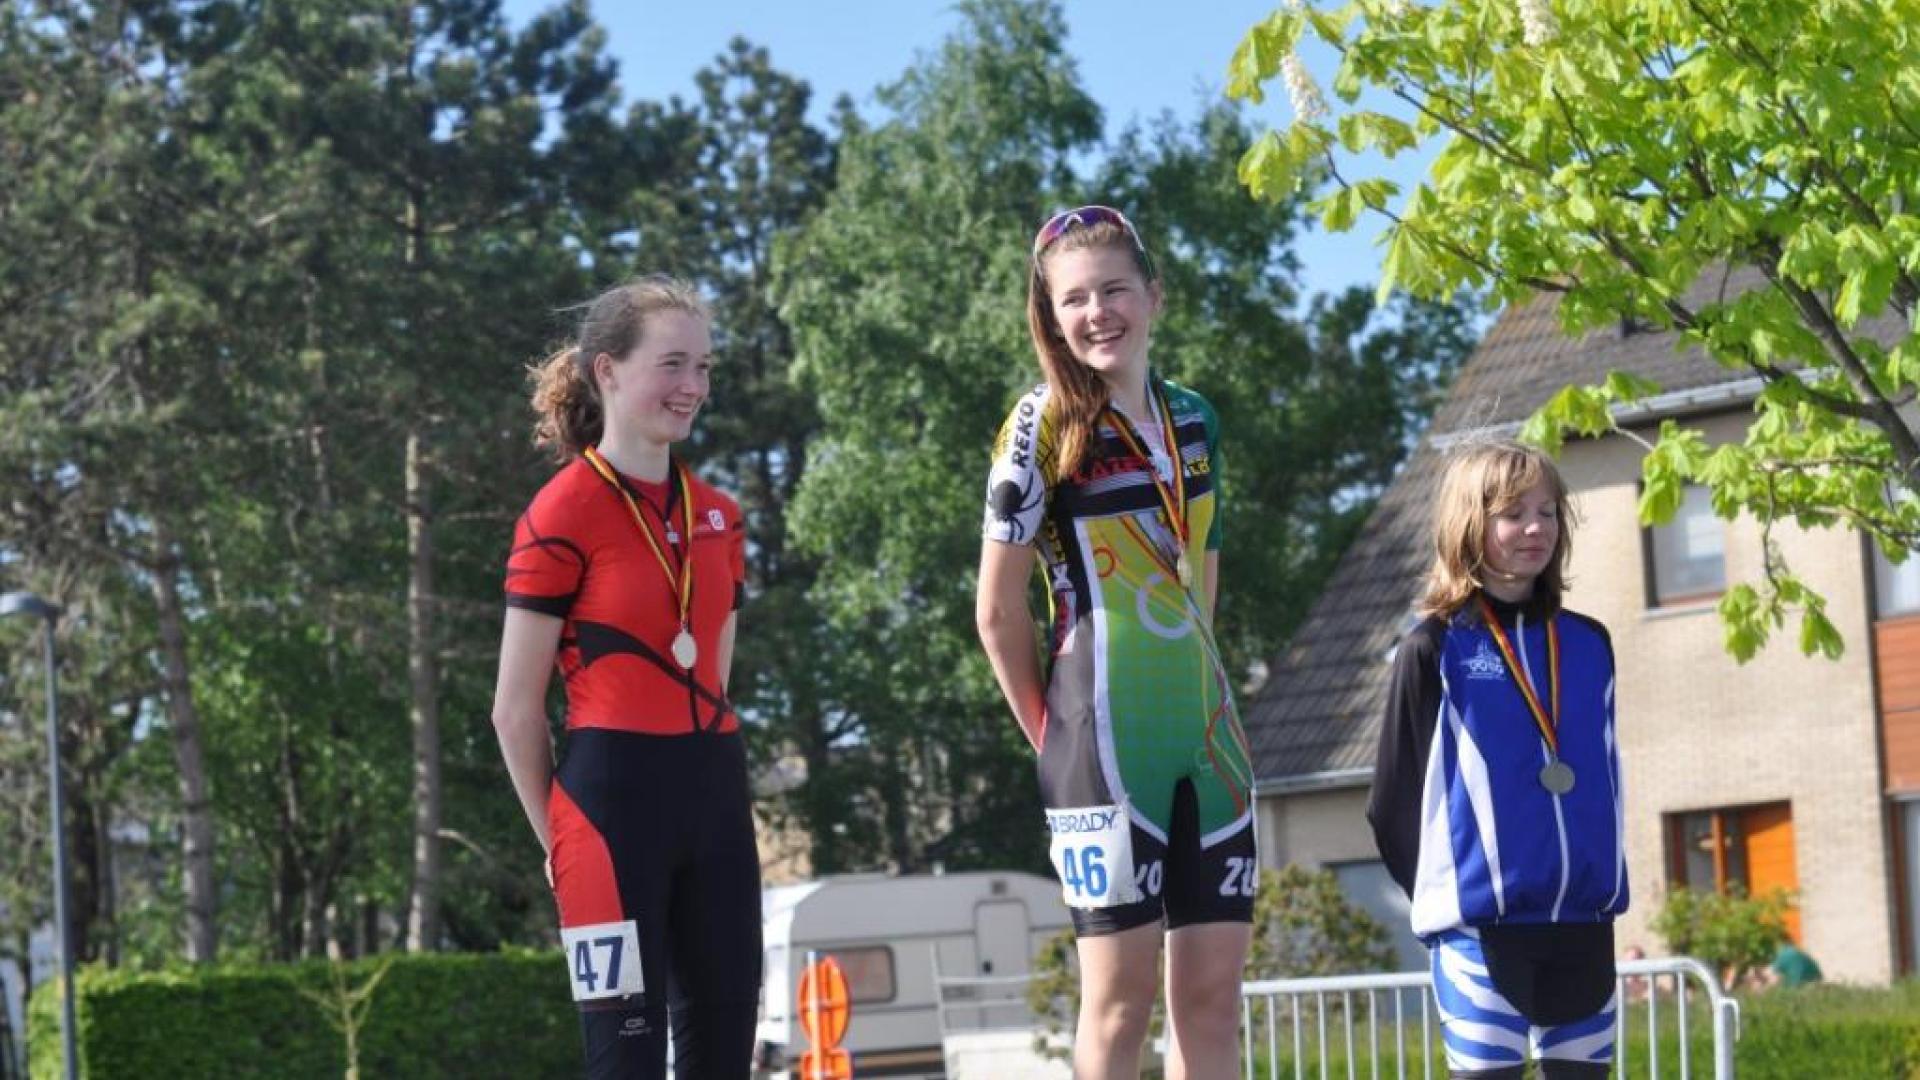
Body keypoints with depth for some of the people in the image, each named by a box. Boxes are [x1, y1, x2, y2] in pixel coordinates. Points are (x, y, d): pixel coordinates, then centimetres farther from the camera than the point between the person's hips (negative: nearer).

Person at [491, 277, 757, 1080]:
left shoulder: (716, 517, 11)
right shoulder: (561, 516, -8)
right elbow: (515, 711, -6)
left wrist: (712, 776, 13)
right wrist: (560, 839, -2)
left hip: (714, 791, 7)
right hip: (613, 795, -7)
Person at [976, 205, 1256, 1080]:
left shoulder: (1195, 420, 11)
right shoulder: (1044, 426, -6)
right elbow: (998, 612, -4)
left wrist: (1188, 685, 15)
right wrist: (1050, 734, 3)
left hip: (1207, 726, 6)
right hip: (1106, 733, -6)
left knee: (1212, 989, 4)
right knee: (1121, 996, -4)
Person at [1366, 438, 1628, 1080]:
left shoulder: (1588, 644, 11)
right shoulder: (1435, 652, -3)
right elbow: (1396, 795, 0)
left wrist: (1605, 883, 14)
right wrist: (1442, 893, 3)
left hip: (1583, 921, 5)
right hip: (1482, 925, -4)